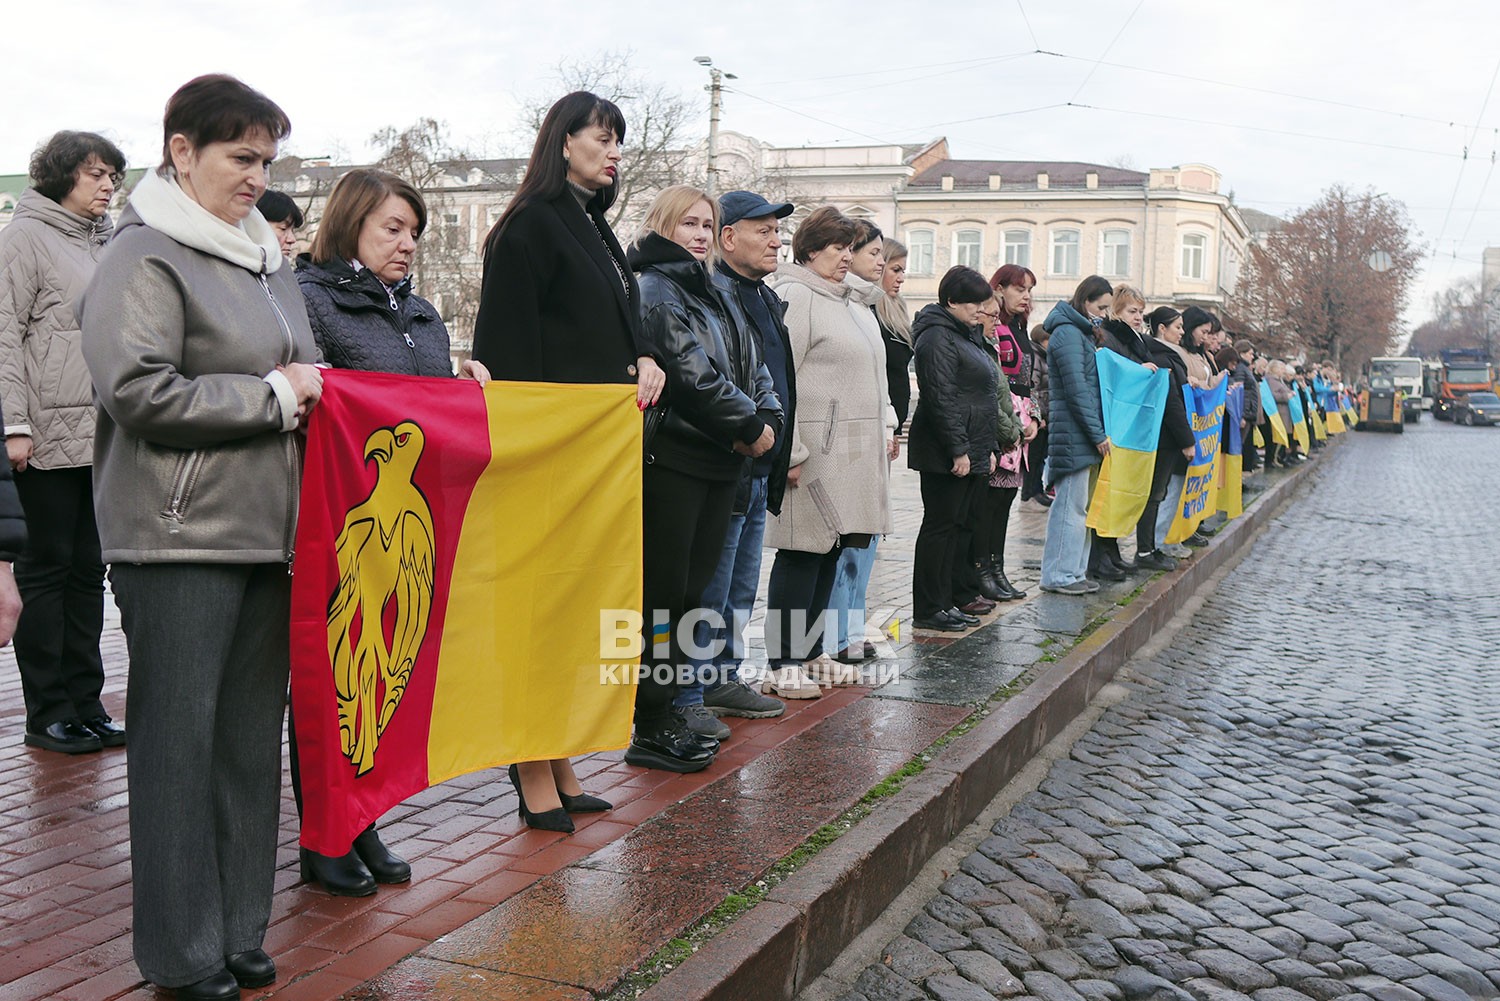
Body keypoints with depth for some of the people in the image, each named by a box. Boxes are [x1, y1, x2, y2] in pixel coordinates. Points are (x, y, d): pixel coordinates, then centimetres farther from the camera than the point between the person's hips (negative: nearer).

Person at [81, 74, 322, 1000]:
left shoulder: (266, 258, 17)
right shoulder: (144, 258, -7)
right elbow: (139, 394, -17)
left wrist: (315, 393, 6)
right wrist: (274, 395, -13)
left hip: (270, 533, 7)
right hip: (180, 540, -7)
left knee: (252, 738, 11)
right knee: (180, 742, 2)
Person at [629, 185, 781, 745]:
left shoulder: (712, 295, 20)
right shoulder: (654, 291, -8)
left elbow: (750, 366, 16)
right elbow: (694, 374, -18)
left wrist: (767, 420, -3)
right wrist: (749, 426, -10)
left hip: (721, 462, 9)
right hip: (670, 461, -9)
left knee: (694, 586, 14)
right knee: (662, 592, -5)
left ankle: (687, 699, 24)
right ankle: (651, 728, -1)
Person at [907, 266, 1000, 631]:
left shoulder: (968, 336, 20)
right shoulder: (938, 337, -12)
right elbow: (941, 399, -20)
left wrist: (989, 447, 19)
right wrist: (958, 450, -21)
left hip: (972, 451, 10)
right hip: (946, 454, -10)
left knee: (961, 526, 12)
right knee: (941, 526, -5)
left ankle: (950, 600, 19)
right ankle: (928, 609, 0)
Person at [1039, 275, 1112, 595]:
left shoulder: (1083, 334, 21)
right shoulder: (1068, 333, -11)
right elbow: (1076, 389, -17)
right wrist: (1098, 434, -16)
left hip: (1083, 435, 10)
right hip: (1074, 434, -10)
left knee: (1078, 505, 12)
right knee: (1071, 505, -6)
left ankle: (1072, 571, 17)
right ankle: (1059, 575, 0)